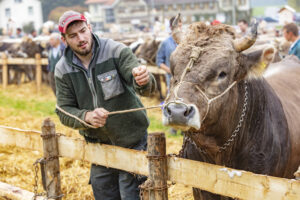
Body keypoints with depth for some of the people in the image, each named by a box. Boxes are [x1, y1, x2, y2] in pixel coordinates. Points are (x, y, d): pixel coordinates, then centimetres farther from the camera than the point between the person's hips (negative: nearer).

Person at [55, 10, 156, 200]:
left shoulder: (116, 51, -16)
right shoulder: (63, 70, -5)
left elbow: (148, 88, -25)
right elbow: (64, 111, -3)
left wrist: (144, 80, -50)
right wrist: (87, 117, -25)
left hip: (132, 142, -4)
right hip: (99, 145, 4)